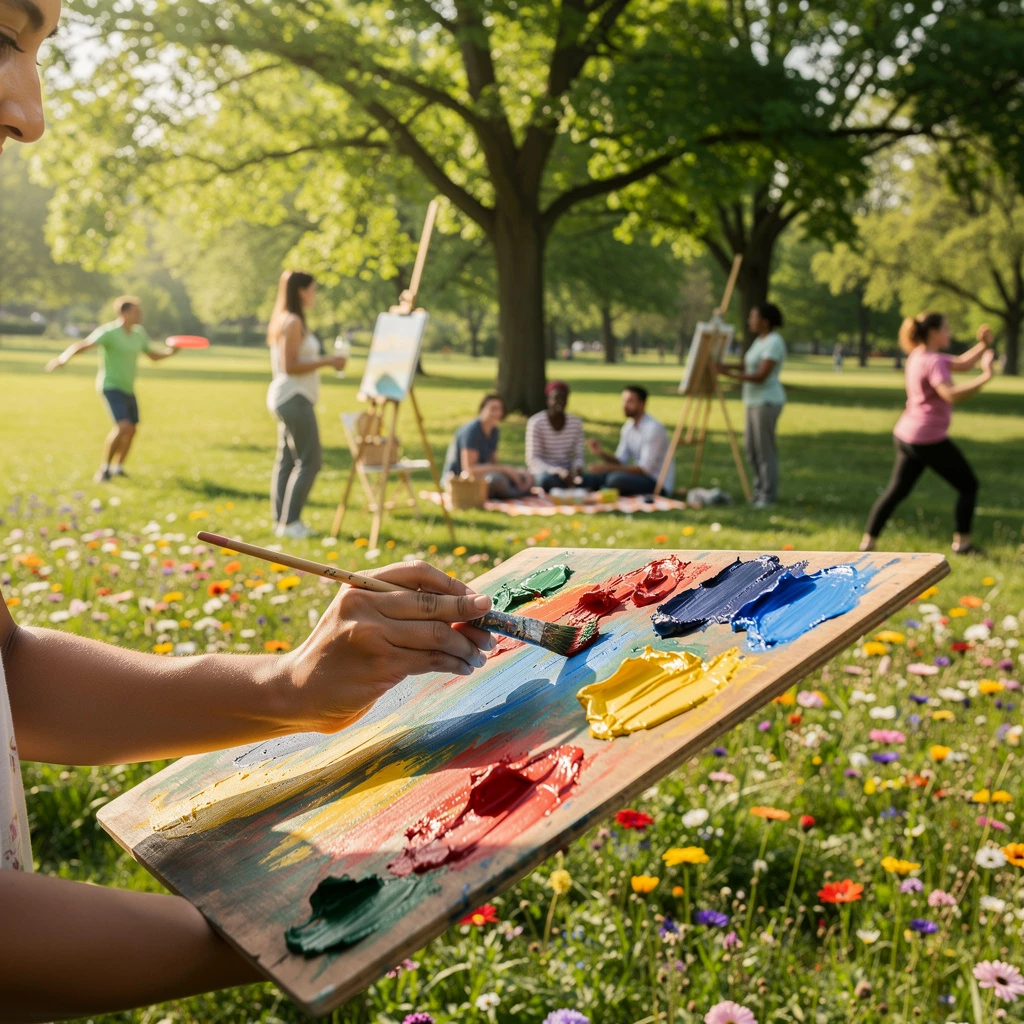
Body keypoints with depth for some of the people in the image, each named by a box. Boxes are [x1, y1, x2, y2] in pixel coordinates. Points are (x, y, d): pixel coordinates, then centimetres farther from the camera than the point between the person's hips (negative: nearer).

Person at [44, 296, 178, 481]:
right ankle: (103, 469, -9)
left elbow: (154, 356, 18)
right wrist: (63, 358, -46)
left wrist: (171, 350, 0)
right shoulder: (109, 332, -17)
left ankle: (117, 467, 34)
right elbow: (82, 345, -28)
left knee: (132, 429, 15)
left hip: (128, 388, 8)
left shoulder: (139, 333, 6)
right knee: (122, 426, -23)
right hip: (111, 385, -8)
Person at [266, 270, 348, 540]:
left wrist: (326, 361, 16)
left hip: (291, 398, 10)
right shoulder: (293, 322, -14)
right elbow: (289, 366, -19)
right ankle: (289, 521, -8)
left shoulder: (287, 320, 16)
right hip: (294, 398, -10)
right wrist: (327, 361, -17)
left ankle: (280, 519, 15)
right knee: (309, 461, -9)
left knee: (286, 459, 11)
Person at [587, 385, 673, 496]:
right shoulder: (628, 427, 6)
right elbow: (621, 461, 10)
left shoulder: (653, 429, -19)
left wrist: (608, 468, -27)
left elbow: (645, 469, -22)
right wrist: (601, 453, -11)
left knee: (616, 479, -30)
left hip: (658, 483, -8)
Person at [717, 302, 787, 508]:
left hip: (767, 401, -10)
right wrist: (726, 366, 4)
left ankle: (768, 496, 2)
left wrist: (730, 374, -23)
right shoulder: (760, 340, 15)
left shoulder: (774, 343, -16)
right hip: (754, 400, 10)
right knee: (751, 447, 13)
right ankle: (759, 490, 23)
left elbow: (761, 375, -22)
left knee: (765, 448, -5)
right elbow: (746, 365, 19)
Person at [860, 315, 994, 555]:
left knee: (896, 491, 9)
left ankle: (868, 542, 4)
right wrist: (985, 377, -28)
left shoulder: (920, 356, 14)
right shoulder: (932, 362, -17)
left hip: (907, 435, 9)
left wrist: (983, 344, 8)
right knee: (968, 485, 6)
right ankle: (962, 543, 10)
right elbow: (951, 395, -31)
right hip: (929, 439, -9)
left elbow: (963, 363, 21)